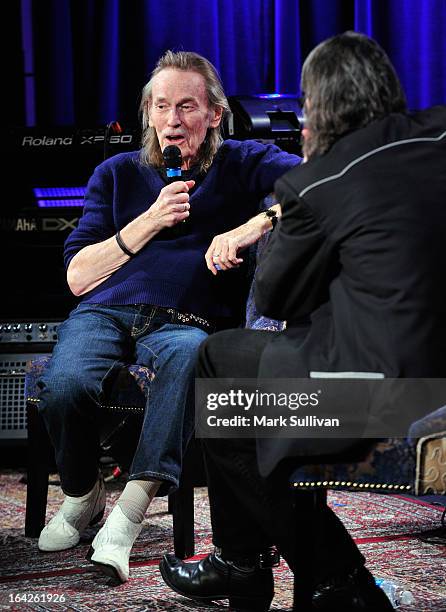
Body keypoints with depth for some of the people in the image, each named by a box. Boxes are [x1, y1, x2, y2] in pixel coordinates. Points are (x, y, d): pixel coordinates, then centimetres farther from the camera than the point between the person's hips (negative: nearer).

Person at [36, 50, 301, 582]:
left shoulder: (242, 164, 12)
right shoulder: (118, 173, 18)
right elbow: (78, 277, 10)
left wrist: (247, 229, -19)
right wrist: (149, 222, -2)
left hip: (186, 321, -2)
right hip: (106, 312, 2)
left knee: (189, 356, -40)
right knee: (63, 387, -32)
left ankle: (130, 510, -42)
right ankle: (82, 496, -2)